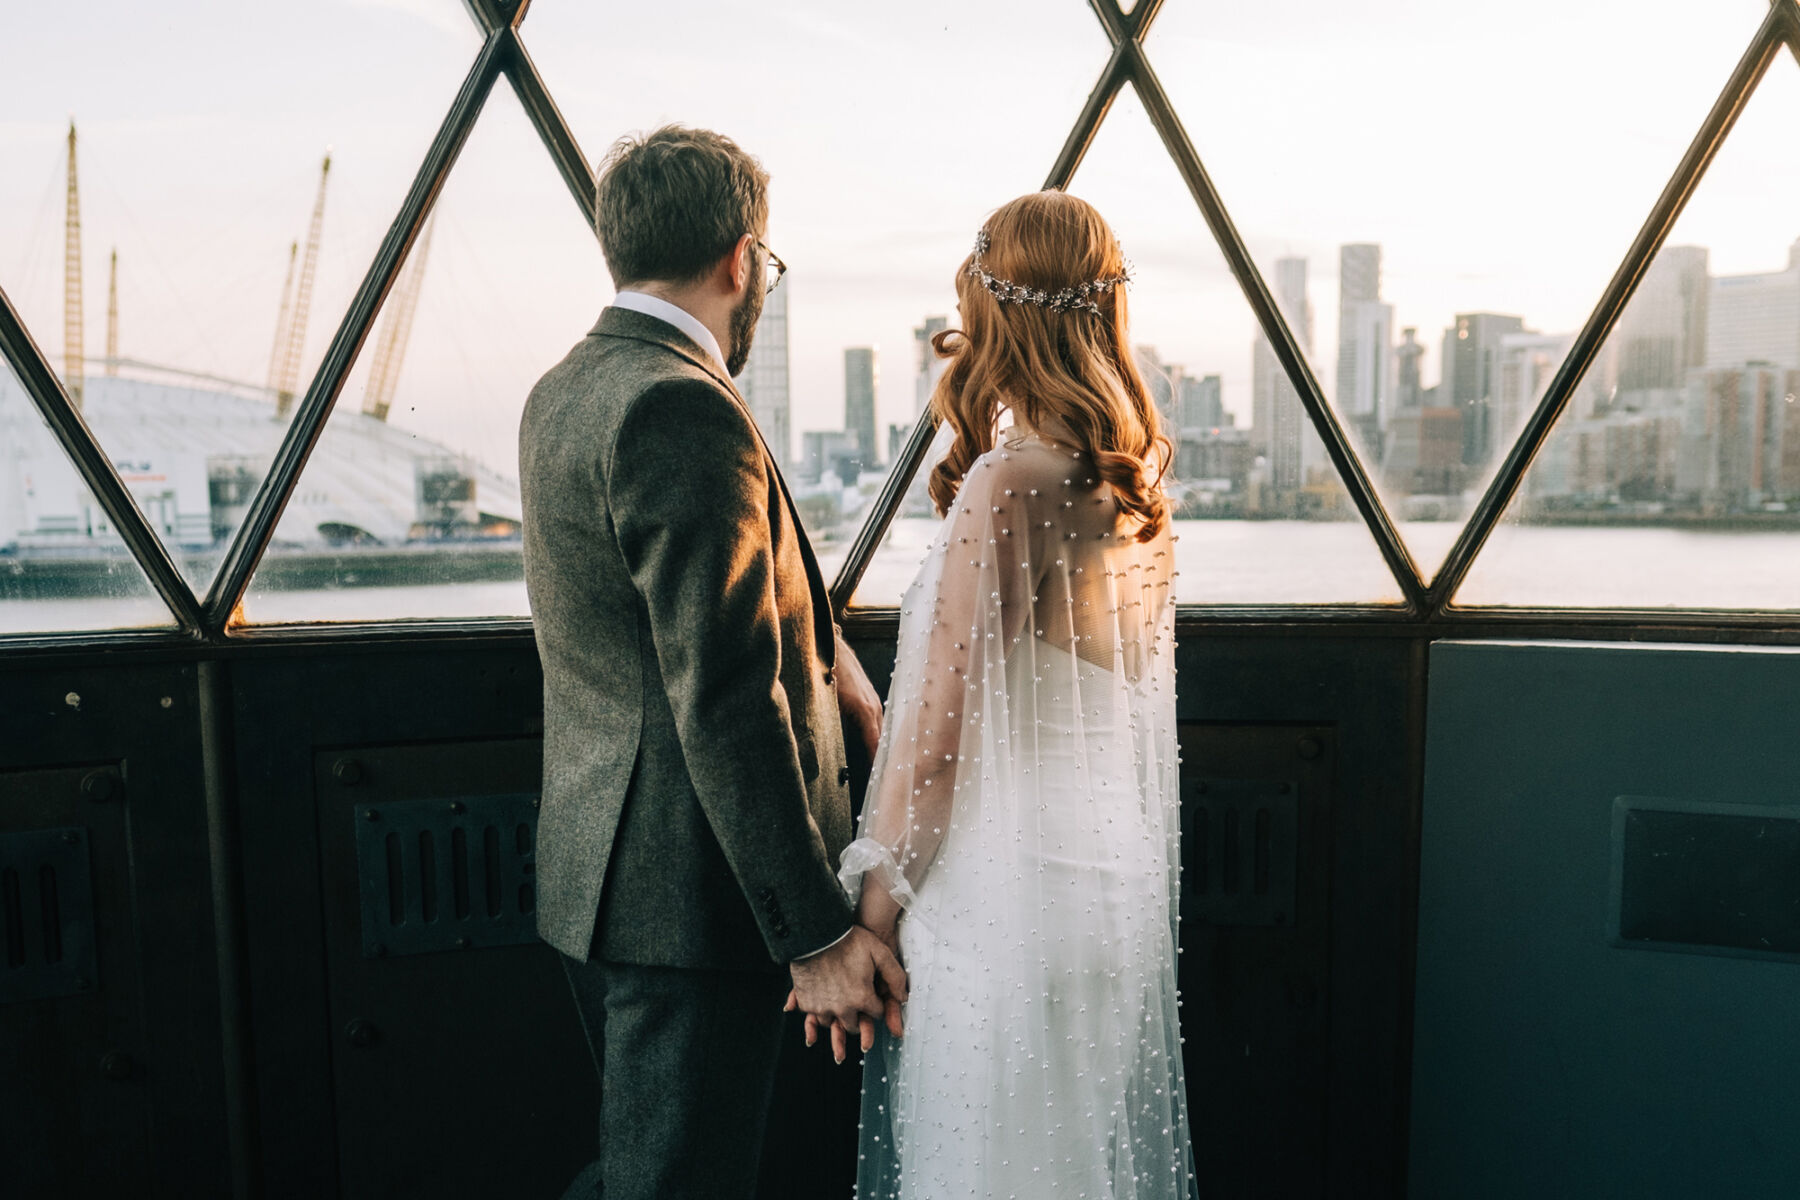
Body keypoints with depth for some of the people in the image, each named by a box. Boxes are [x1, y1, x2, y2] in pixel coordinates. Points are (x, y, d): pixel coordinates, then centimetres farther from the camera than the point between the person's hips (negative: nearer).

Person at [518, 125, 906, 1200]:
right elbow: (725, 702, -25)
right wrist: (816, 932, -20)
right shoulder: (684, 407, -21)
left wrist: (825, 653, 21)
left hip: (601, 869, 10)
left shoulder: (566, 392, 11)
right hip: (692, 887, -10)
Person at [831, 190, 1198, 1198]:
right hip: (1116, 876, 8)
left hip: (1012, 888, -8)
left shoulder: (1008, 483, -20)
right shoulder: (1134, 481, 3)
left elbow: (940, 731, -20)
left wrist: (866, 921, -12)